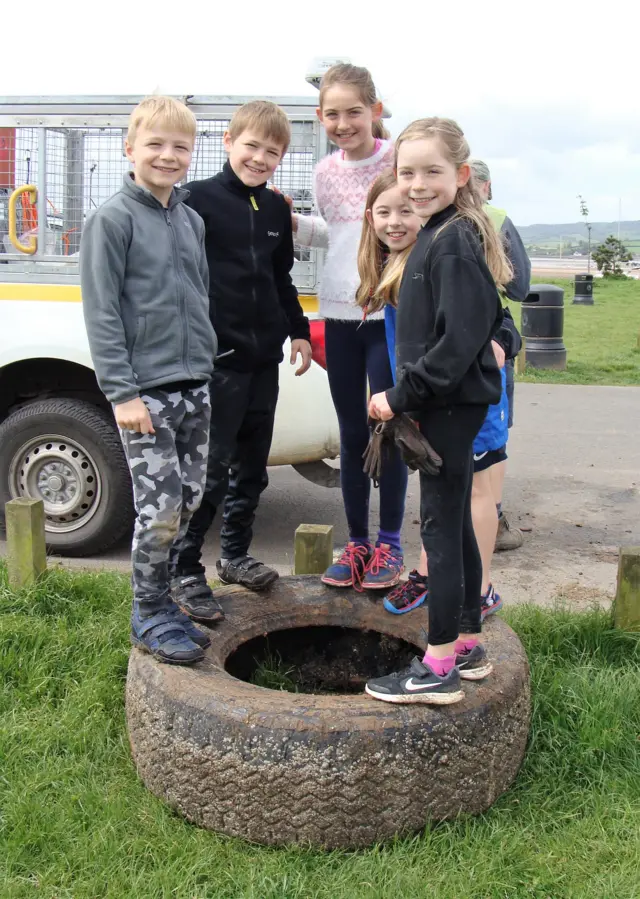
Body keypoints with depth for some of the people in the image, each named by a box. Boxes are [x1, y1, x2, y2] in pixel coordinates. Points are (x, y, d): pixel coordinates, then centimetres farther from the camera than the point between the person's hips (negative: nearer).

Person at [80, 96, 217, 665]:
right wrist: (122, 391, -16)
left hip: (194, 387, 7)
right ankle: (150, 616, 11)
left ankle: (159, 597, 27)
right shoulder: (113, 219, -6)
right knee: (161, 507, -6)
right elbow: (102, 312, -11)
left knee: (188, 501, 11)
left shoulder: (192, 220, 14)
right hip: (145, 389, -7)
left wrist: (206, 365, 17)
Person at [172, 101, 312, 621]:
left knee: (252, 467, 15)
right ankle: (185, 572, 8)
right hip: (217, 358, -7)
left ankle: (235, 555, 31)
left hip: (264, 358, 7)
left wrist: (298, 331, 18)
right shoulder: (199, 199, -8)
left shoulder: (276, 209, 12)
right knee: (211, 469, -4)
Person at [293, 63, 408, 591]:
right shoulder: (326, 173, 9)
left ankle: (390, 543, 14)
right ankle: (357, 542, 21)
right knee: (352, 432, 10)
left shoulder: (400, 160, -6)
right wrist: (295, 224, 7)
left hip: (390, 312, -5)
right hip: (339, 313, 5)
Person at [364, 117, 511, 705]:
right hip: (445, 403, 10)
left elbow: (459, 341, -24)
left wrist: (401, 396, -18)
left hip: (451, 405, -10)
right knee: (455, 524, 15)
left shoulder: (453, 243, -17)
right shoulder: (440, 236, 14)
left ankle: (439, 668, 5)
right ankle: (468, 645, 28)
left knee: (441, 528, -4)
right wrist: (407, 397, 14)